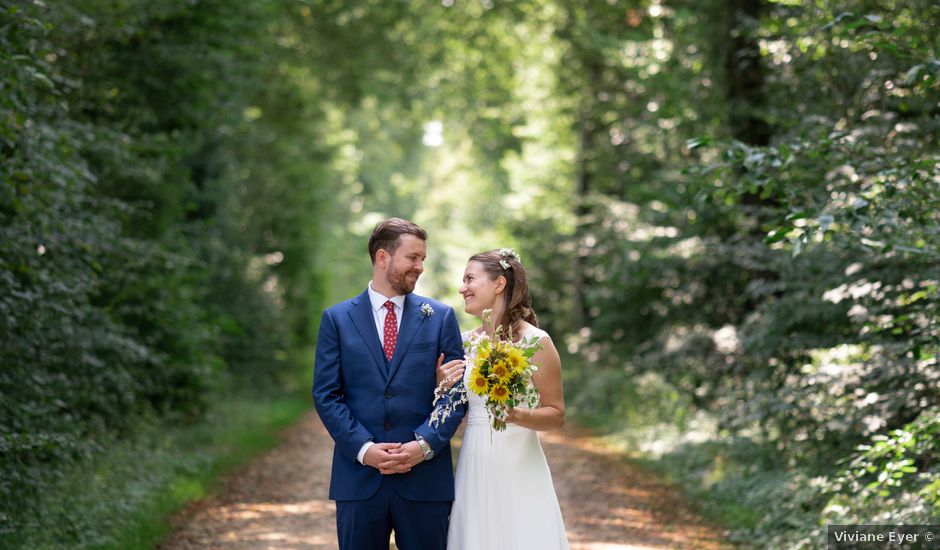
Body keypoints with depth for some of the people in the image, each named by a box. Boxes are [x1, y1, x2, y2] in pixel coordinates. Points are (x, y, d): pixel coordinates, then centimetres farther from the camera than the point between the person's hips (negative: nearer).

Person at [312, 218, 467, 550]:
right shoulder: (337, 319, 6)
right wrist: (363, 448, -12)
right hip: (359, 478, 0)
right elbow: (326, 395, 1)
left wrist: (425, 444, -12)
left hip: (425, 476, 0)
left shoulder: (440, 318, 7)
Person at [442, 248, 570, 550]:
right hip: (474, 468, 5)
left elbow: (556, 416, -5)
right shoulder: (465, 342, 8)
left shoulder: (535, 342, -7)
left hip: (518, 469, -5)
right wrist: (443, 386, -5)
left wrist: (518, 416, -22)